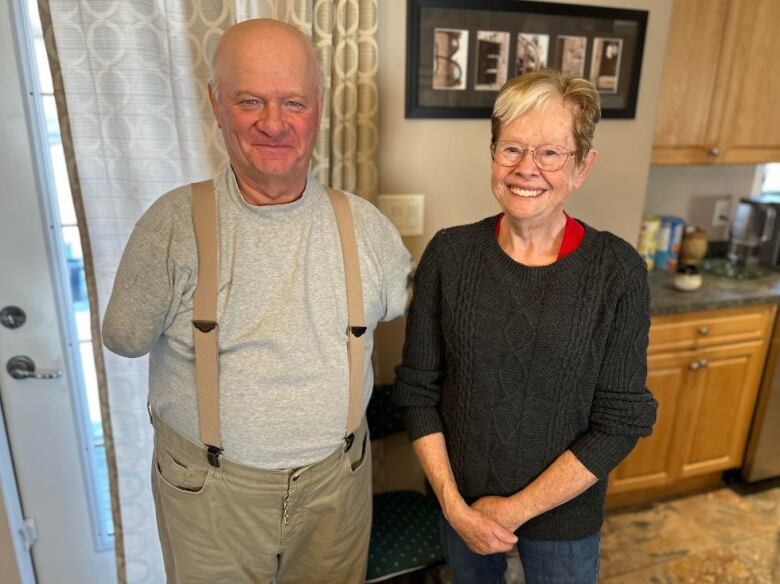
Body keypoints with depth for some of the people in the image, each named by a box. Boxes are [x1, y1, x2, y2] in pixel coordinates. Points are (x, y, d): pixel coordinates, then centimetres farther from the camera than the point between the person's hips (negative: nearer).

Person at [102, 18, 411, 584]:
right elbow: (125, 338, -5)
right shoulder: (173, 224, -14)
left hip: (337, 478, 2)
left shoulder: (365, 224, -7)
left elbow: (411, 307, 7)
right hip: (208, 492, -1)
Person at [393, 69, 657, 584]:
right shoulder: (449, 254, -13)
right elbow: (417, 389, -7)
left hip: (565, 513, -1)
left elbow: (622, 420, -13)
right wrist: (453, 504, -11)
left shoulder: (618, 271, -16)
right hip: (462, 506, 2)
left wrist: (517, 510, -13)